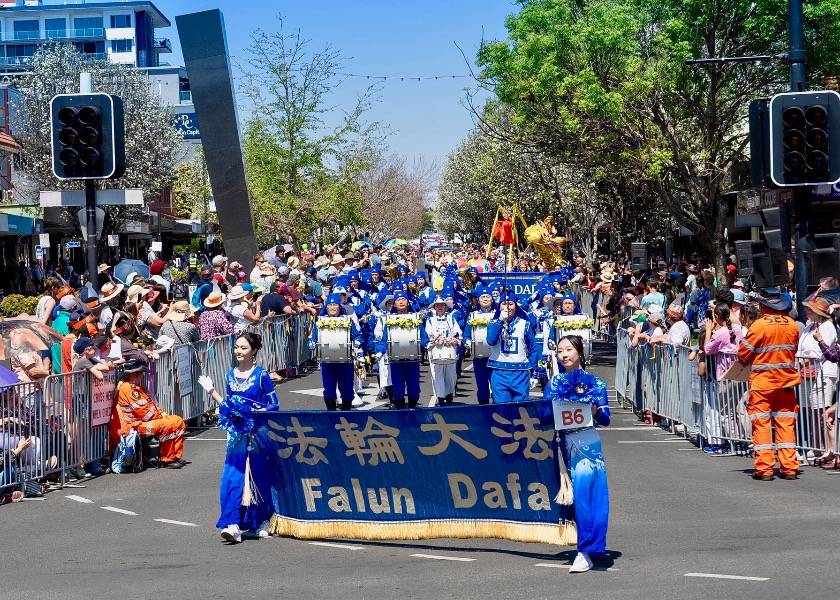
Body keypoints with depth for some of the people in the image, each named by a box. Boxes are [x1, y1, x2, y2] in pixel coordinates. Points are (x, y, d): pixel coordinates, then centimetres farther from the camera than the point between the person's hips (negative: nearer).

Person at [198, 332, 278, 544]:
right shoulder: (231, 376, 10)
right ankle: (233, 525, -11)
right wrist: (211, 391, 11)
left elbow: (274, 405, -5)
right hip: (237, 435, 4)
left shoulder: (261, 375, -5)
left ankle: (263, 521, 22)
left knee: (259, 477, 4)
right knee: (233, 477, -6)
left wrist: (256, 412, -19)